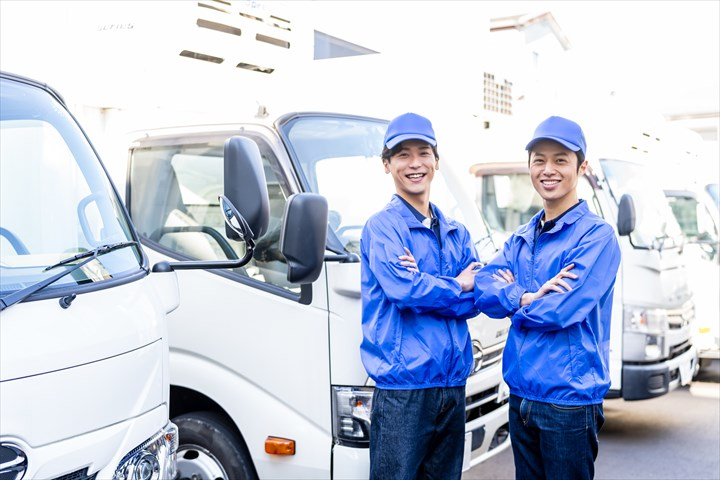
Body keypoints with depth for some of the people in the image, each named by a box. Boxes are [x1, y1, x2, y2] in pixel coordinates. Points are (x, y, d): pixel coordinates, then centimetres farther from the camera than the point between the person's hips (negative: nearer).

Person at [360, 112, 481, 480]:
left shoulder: (456, 233, 15)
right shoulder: (382, 226, -4)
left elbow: (478, 298, 4)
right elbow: (402, 289, -20)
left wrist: (424, 283, -12)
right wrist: (456, 286, -3)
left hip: (453, 383, 6)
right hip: (403, 383, -6)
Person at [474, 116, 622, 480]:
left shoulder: (597, 235, -11)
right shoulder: (521, 238, 11)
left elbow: (562, 309, -20)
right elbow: (483, 289, -1)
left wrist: (511, 300, -6)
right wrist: (528, 297, -17)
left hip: (570, 400, -6)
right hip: (521, 394, 7)